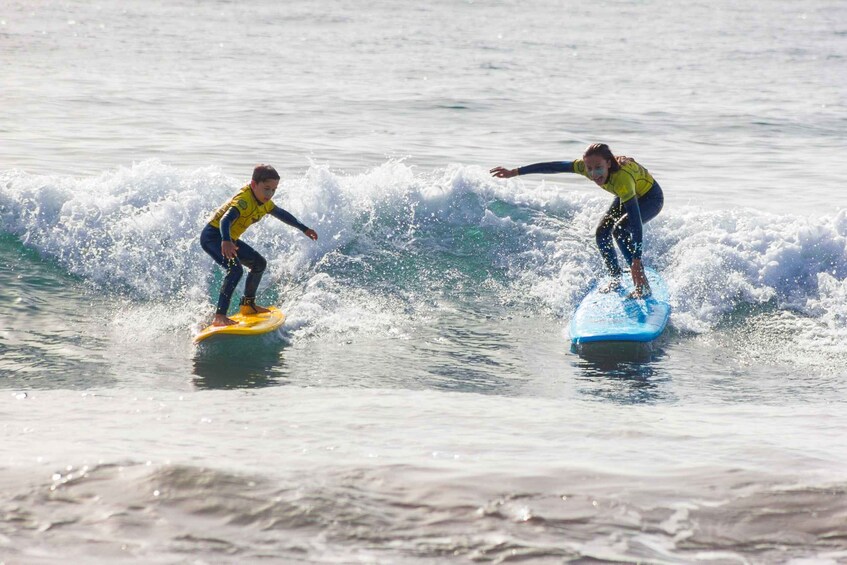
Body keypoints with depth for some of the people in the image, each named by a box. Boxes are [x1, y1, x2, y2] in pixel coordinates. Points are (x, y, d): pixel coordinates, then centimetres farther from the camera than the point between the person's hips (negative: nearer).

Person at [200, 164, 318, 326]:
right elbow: (225, 220, -43)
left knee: (259, 264, 19)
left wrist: (304, 229, 32)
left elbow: (281, 214, 23)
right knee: (235, 269, -30)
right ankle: (219, 316, -35)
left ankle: (248, 304, 34)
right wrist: (225, 242, -61)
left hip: (229, 239, 10)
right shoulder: (244, 200, -27)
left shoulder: (264, 202, 3)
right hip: (213, 235, -10)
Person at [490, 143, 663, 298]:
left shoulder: (622, 179, -45)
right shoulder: (585, 166, -27)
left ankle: (643, 285, -22)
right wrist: (514, 172, -18)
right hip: (626, 196, 7)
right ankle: (615, 280, 15)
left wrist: (636, 262, -51)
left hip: (651, 198, -7)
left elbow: (636, 222, -47)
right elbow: (554, 167, -19)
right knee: (602, 232, -6)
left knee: (620, 229, -28)